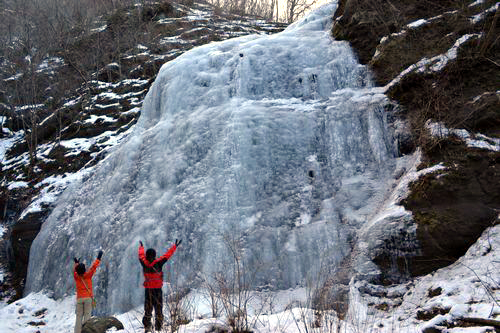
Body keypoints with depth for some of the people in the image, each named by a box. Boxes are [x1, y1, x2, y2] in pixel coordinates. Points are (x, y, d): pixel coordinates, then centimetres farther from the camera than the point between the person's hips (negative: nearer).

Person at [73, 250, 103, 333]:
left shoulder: (76, 276, 4)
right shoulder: (87, 275, -4)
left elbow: (75, 270, 24)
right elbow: (93, 267, 3)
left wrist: (76, 263, 42)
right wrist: (98, 258, 13)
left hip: (79, 298, 3)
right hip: (88, 298, -3)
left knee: (79, 317, 2)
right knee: (87, 316, -6)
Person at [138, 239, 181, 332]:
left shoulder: (144, 263, -4)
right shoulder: (158, 263, -13)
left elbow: (141, 255, 15)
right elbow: (167, 255, -6)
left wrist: (141, 246, 34)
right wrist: (175, 246, 4)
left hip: (147, 290, 4)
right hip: (157, 290, -4)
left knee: (148, 311, 13)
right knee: (158, 310, 4)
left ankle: (147, 327, 11)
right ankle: (158, 328, 3)